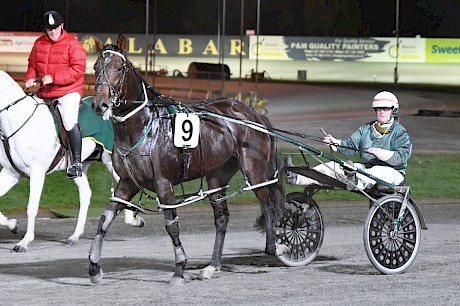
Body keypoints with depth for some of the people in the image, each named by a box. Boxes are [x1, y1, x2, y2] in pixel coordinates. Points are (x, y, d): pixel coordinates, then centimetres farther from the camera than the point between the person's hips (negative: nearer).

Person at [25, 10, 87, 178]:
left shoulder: (72, 44, -9)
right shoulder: (39, 43, 9)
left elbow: (78, 69, -17)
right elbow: (32, 65, 20)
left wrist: (53, 77, -23)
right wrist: (30, 77, -3)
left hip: (68, 91, -7)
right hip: (44, 92, 7)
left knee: (70, 121, -27)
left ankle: (76, 162, -24)